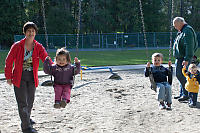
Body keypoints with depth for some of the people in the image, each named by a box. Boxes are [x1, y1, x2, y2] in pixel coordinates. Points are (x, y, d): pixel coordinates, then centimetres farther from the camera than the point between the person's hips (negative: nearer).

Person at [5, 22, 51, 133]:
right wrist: (8, 77, -2)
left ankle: (26, 119, 42)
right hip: (19, 77, -4)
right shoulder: (17, 46, -9)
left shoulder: (39, 47, -2)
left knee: (30, 101, 17)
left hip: (32, 77, 4)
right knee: (23, 102, -6)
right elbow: (9, 61, -2)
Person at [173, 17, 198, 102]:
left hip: (184, 58, -10)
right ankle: (182, 94, 18)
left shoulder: (187, 31, -14)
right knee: (180, 75, 11)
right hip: (180, 58, 10)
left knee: (180, 75, -12)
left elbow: (189, 46, -21)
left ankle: (186, 94, -7)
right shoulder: (181, 31, 19)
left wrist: (187, 59, -26)